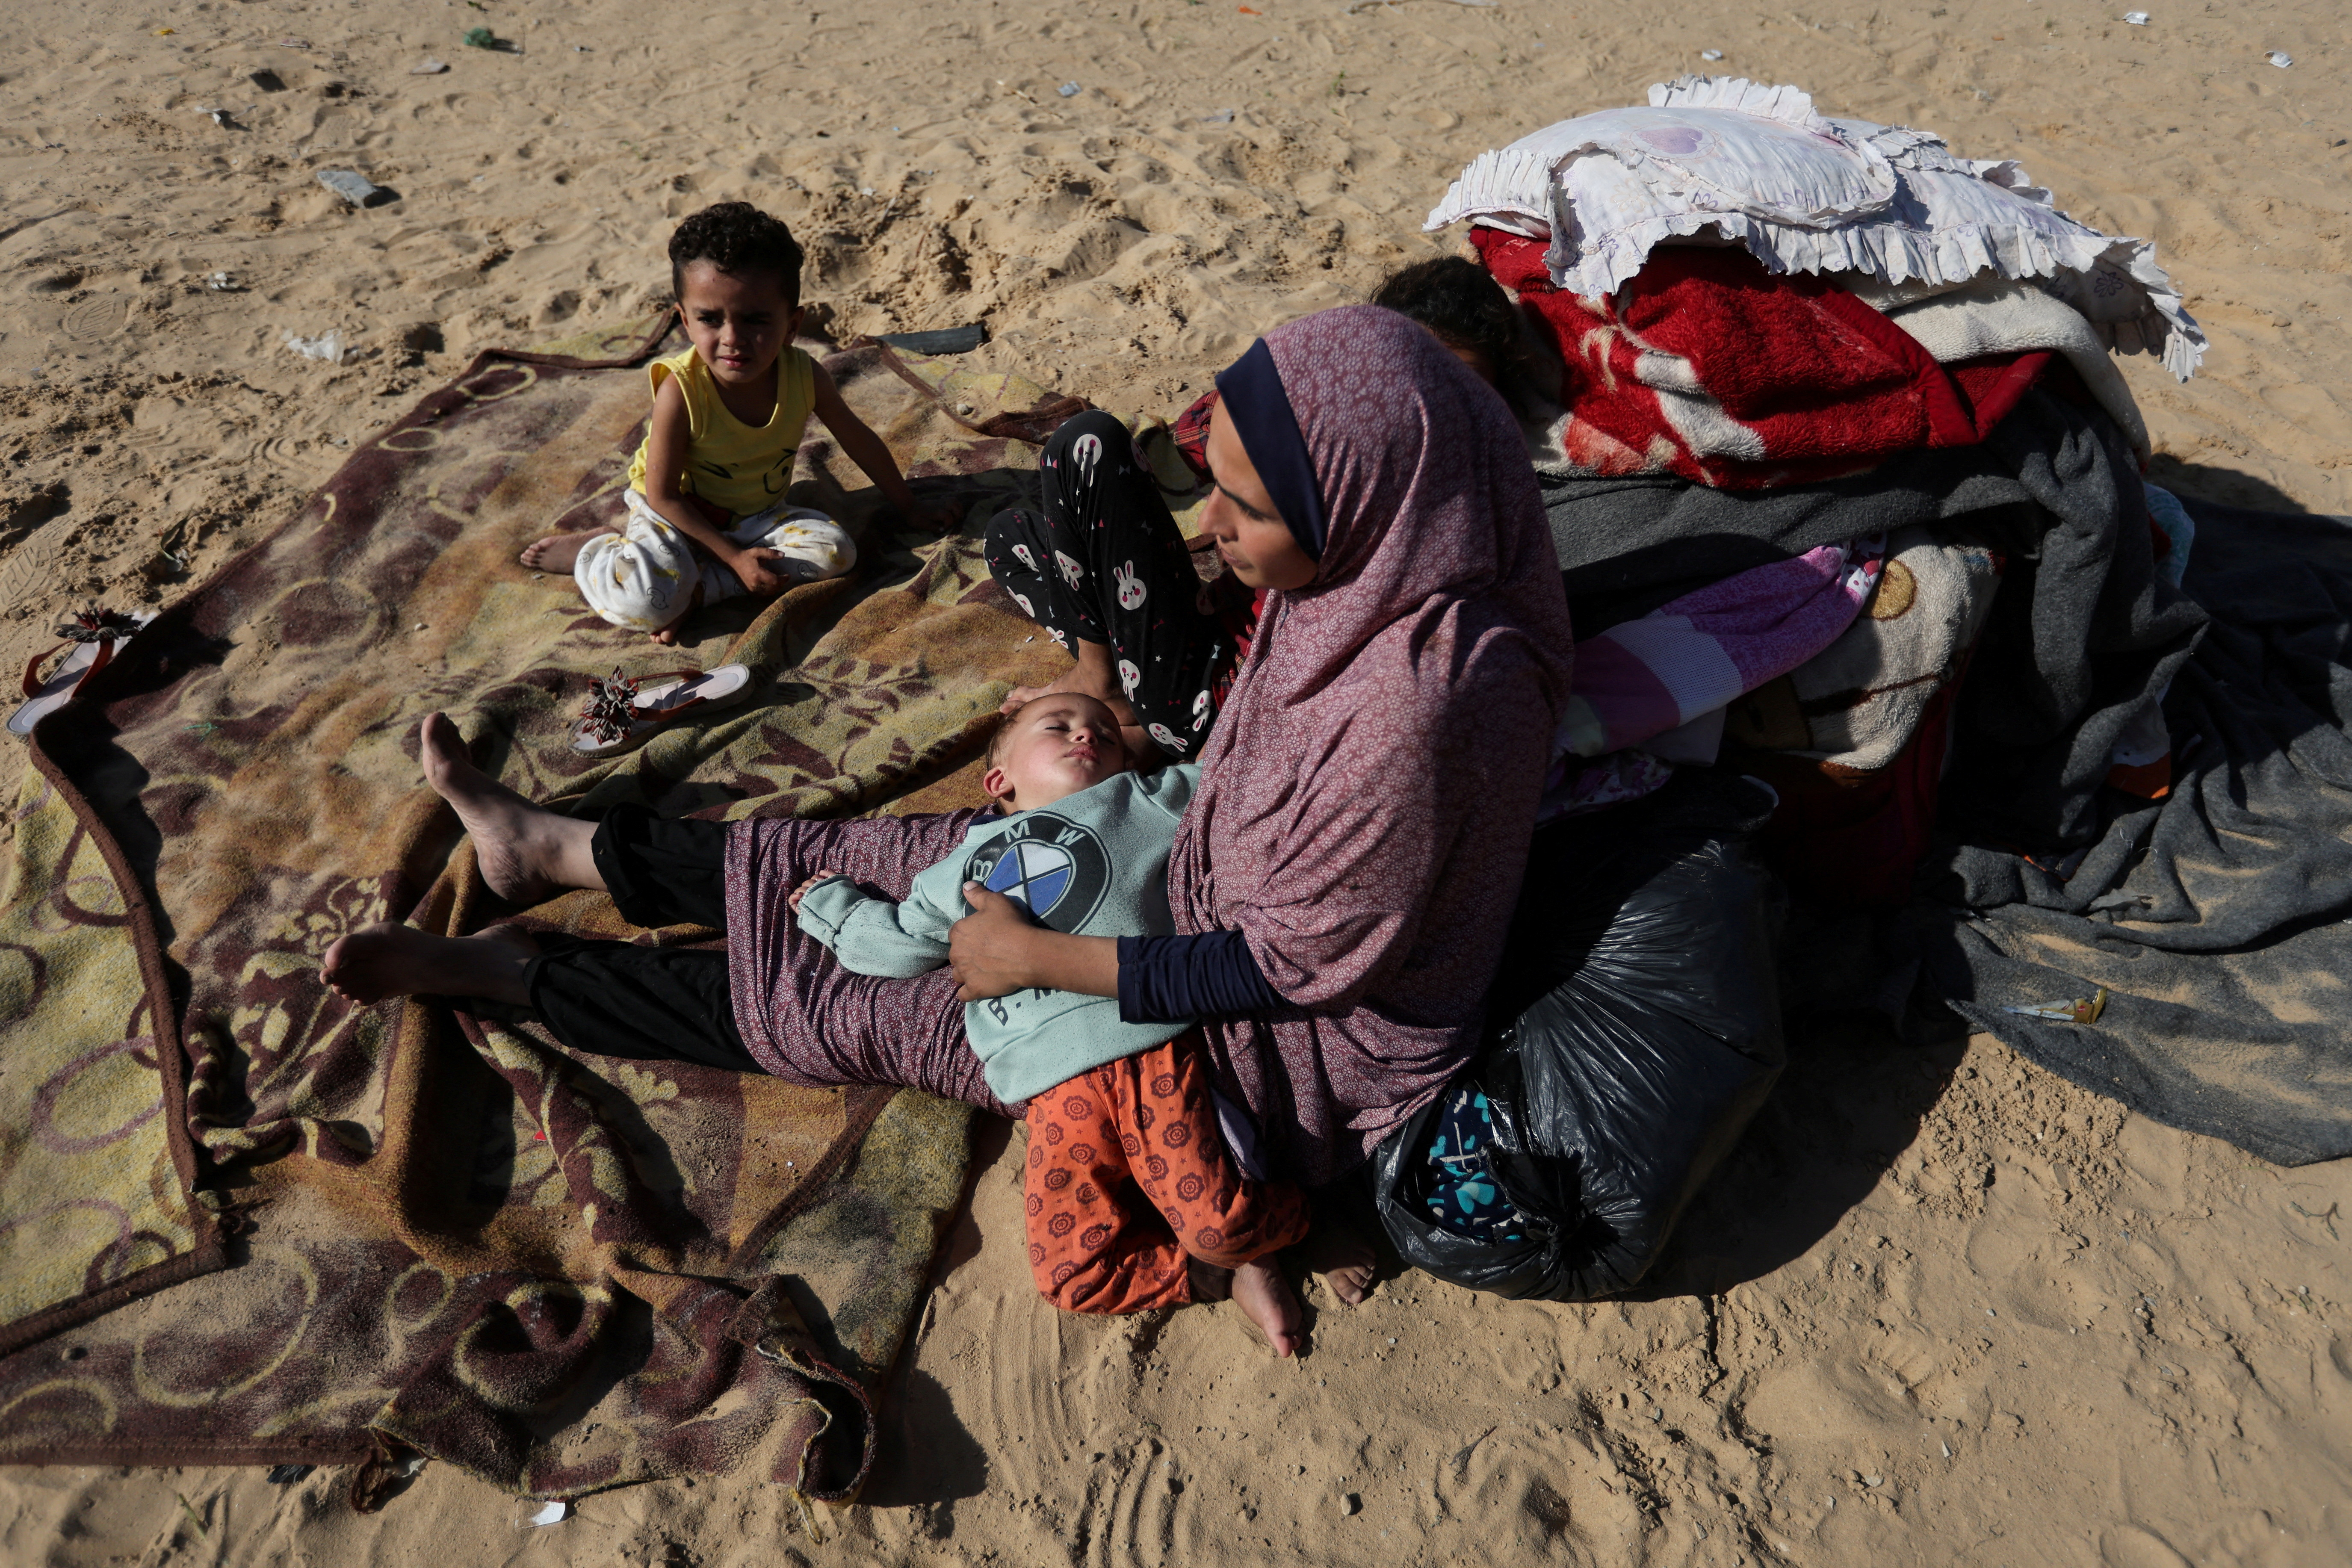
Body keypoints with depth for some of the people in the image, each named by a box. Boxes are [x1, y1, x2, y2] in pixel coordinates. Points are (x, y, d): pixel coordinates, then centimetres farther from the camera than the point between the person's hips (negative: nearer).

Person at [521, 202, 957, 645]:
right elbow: (663, 496, -19)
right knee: (643, 602, -31)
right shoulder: (681, 392, -29)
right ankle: (592, 550, 4)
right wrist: (733, 556, -22)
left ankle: (696, 587, -17)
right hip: (678, 515, -5)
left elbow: (859, 441, 0)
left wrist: (909, 506, 10)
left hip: (757, 515, 5)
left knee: (836, 550, -19)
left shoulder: (804, 376, -18)